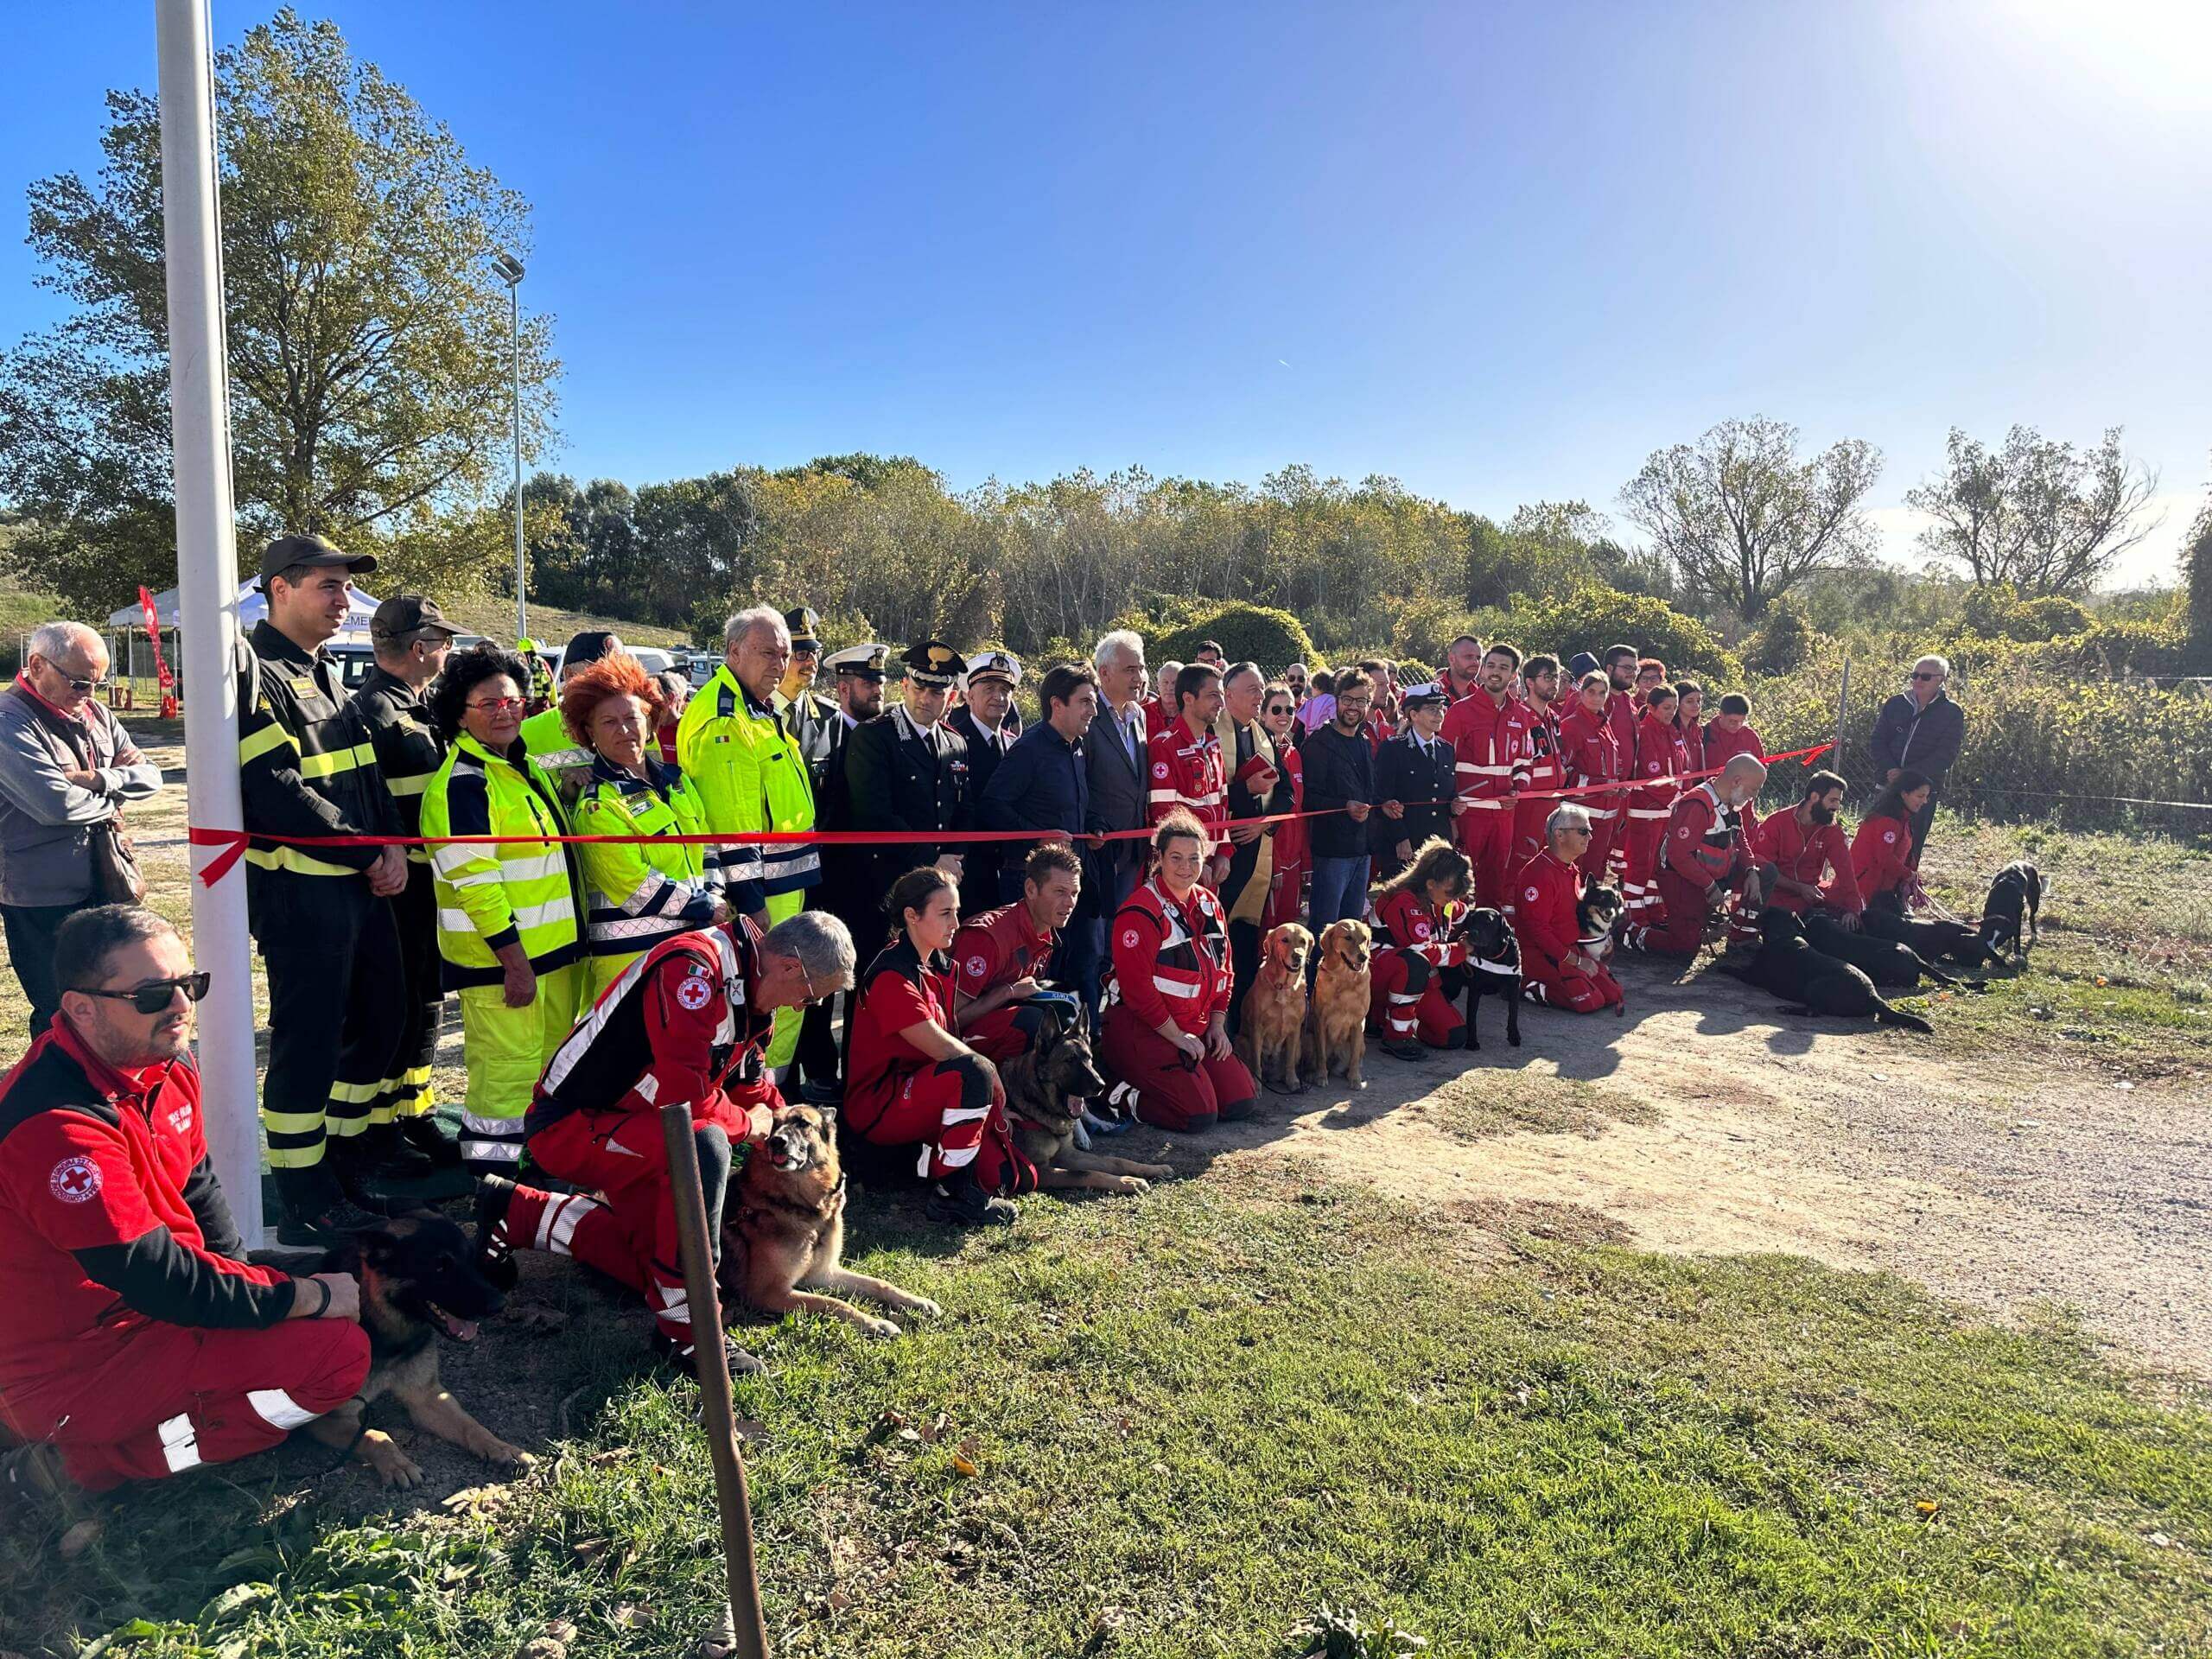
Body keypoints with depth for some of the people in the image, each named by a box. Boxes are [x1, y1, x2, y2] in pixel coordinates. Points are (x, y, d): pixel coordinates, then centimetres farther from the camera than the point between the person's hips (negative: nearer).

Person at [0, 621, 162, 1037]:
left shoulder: (94, 713, 8)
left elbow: (150, 776, 5)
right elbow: (55, 803, -26)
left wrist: (97, 779, -13)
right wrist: (110, 805, -8)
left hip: (104, 885, 7)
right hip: (44, 898, -7)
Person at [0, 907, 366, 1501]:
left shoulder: (167, 1063, -1)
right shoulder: (58, 1128, -29)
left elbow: (197, 1186, 13)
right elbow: (159, 1281, -26)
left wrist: (241, 1273, 2)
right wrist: (308, 1297, -17)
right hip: (78, 1370, -10)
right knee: (340, 1351, -18)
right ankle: (89, 1460, -6)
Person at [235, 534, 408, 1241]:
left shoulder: (326, 675, 16)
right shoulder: (250, 672, -11)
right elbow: (277, 792, -20)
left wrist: (391, 847, 0)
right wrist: (368, 856, -14)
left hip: (363, 883, 9)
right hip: (298, 889, -9)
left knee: (381, 1018, 16)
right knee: (307, 1043, -1)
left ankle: (351, 1160, 31)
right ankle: (305, 1202, 11)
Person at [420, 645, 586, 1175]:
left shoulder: (523, 764, 13)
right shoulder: (462, 783, -16)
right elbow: (474, 881, -22)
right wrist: (514, 960, -23)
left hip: (553, 947, 10)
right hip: (502, 955, -10)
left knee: (553, 1057, 19)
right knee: (508, 1067, -4)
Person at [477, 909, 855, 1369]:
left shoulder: (749, 983, 3)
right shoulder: (691, 968, -29)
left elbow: (748, 1075, 17)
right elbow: (684, 1092, -33)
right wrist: (746, 1125, -15)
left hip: (631, 1120, 10)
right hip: (569, 1126, -10)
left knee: (654, 1266, 13)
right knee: (703, 1146, -35)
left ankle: (518, 1215, 29)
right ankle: (684, 1327, -24)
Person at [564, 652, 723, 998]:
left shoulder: (675, 779, 13)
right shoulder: (597, 807, -10)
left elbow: (704, 845, 21)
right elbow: (636, 886, -16)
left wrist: (715, 898, 4)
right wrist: (708, 908, -10)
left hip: (694, 939, 7)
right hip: (632, 953, -7)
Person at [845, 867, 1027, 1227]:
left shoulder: (940, 965, 9)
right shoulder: (892, 976, -20)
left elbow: (951, 1037, 7)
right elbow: (943, 1049, -24)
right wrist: (990, 1072, -8)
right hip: (876, 1106, -8)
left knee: (1015, 1178, -7)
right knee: (974, 1073, -35)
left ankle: (928, 1158, 11)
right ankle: (952, 1195, -24)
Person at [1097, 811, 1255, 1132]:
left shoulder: (1209, 905, 10)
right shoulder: (1141, 912, -16)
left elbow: (1222, 970, 17)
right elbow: (1137, 986, -20)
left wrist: (1217, 1024, 6)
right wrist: (1177, 1036, -16)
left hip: (1198, 1030, 9)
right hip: (1143, 1031, -8)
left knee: (1240, 1103, 1)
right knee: (1199, 1114, -18)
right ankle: (1118, 1094, 2)